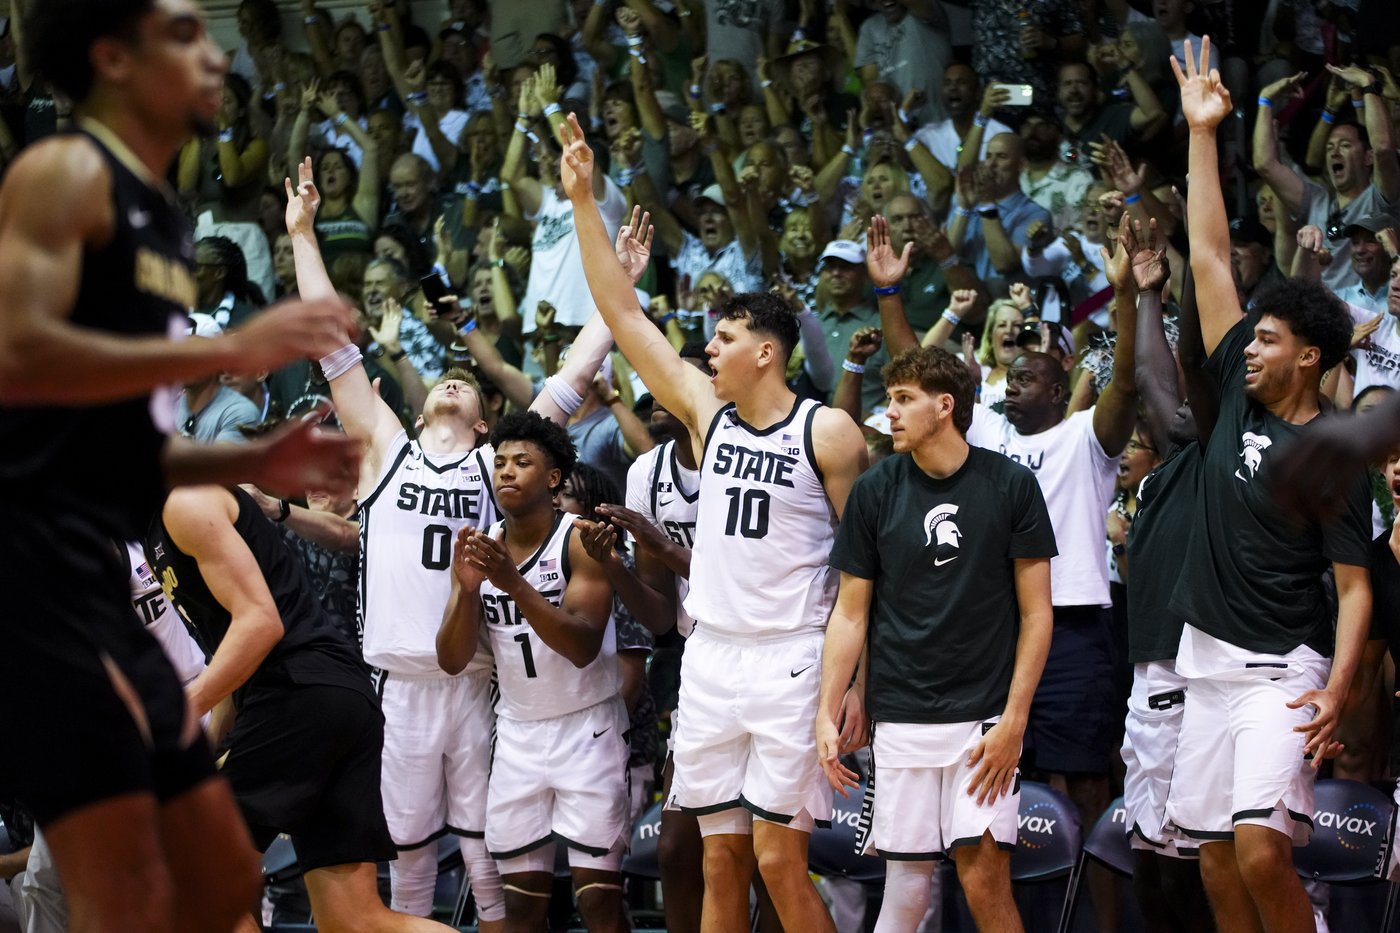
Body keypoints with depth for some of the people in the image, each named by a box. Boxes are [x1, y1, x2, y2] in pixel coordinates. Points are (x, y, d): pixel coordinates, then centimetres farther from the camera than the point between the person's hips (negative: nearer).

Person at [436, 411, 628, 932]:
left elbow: (583, 647, -22)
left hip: (587, 729, -5)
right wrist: (468, 590, -17)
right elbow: (452, 661, 1)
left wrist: (514, 584, -32)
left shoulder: (579, 542, -11)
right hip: (517, 732, 5)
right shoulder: (478, 547, 5)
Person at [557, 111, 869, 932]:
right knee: (720, 858, 6)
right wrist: (584, 203, 3)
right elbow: (625, 316, 8)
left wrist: (862, 677, -10)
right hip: (711, 655, 5)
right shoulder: (707, 412, 9)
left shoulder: (829, 433, -6)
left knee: (779, 857, -9)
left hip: (791, 660, -5)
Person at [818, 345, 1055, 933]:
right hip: (902, 718, 2)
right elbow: (851, 614, 9)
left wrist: (1014, 720, -7)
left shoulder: (1011, 486, 0)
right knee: (907, 884, 0)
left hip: (984, 713, -2)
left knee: (985, 877, -11)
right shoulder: (875, 492, 5)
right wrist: (827, 714, 0)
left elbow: (1036, 614, 1)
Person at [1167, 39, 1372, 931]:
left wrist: (1335, 690, -24)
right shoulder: (1239, 396, 7)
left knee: (1260, 848, -20)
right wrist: (1202, 133, 5)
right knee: (1215, 858, 6)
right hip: (1209, 659, 7)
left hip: (1280, 671, -7)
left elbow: (1355, 586, -10)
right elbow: (1210, 260, 7)